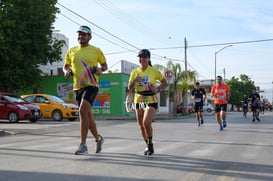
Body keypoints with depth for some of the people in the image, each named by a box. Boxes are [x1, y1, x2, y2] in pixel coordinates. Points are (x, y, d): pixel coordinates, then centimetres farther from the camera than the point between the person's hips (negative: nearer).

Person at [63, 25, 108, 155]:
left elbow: (104, 64, 14)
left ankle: (83, 146, -19)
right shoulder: (72, 51, 12)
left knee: (83, 111, -23)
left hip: (91, 85, -5)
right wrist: (66, 72, 1)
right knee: (88, 115, 13)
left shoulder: (96, 50, 2)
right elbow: (65, 66, 23)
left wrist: (101, 70, -8)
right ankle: (98, 139, 35)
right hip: (77, 87, 5)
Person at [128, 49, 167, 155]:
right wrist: (134, 81, -19)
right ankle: (147, 145, 32)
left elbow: (164, 82, 6)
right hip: (139, 100, 4)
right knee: (141, 126, 10)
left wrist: (158, 89, -13)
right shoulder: (135, 72, 4)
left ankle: (150, 144, 4)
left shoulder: (154, 71, -4)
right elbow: (129, 88, 1)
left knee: (146, 123, -21)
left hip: (151, 100, -4)